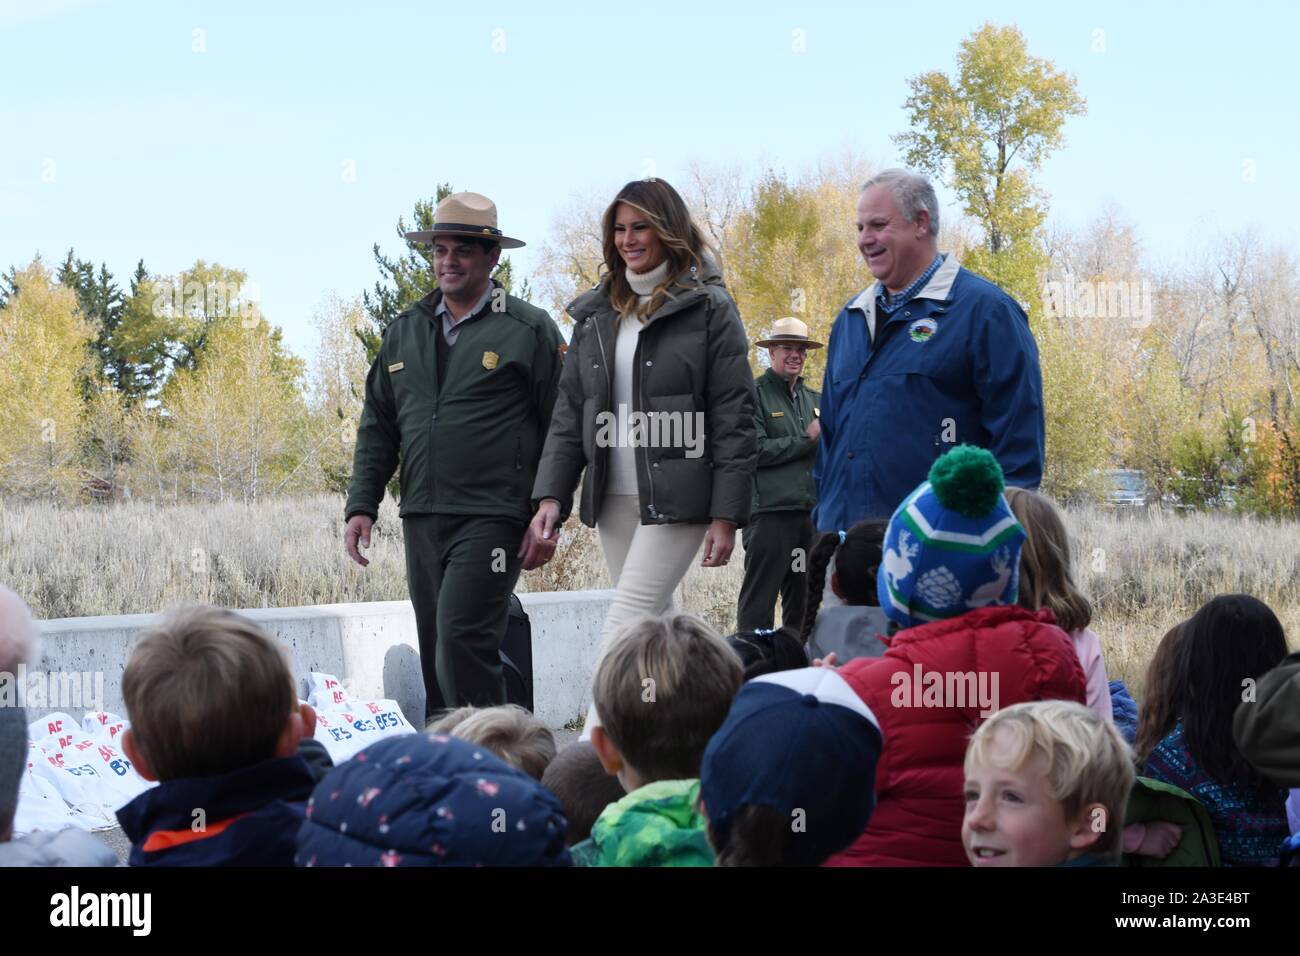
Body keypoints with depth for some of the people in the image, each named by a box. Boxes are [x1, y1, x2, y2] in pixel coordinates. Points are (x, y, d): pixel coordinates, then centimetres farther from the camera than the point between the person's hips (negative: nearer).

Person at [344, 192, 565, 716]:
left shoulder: (530, 330, 0)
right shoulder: (404, 332, 16)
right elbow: (377, 426, 18)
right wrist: (362, 504, 8)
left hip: (492, 518, -6)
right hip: (422, 518, 6)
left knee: (461, 639, -18)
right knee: (436, 652, 9)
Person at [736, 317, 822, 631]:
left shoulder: (814, 399, 21)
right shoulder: (754, 394, -1)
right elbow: (755, 451, -12)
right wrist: (807, 440, -10)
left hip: (811, 512, 7)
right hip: (771, 512, -7)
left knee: (802, 601, 12)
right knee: (758, 602, -8)